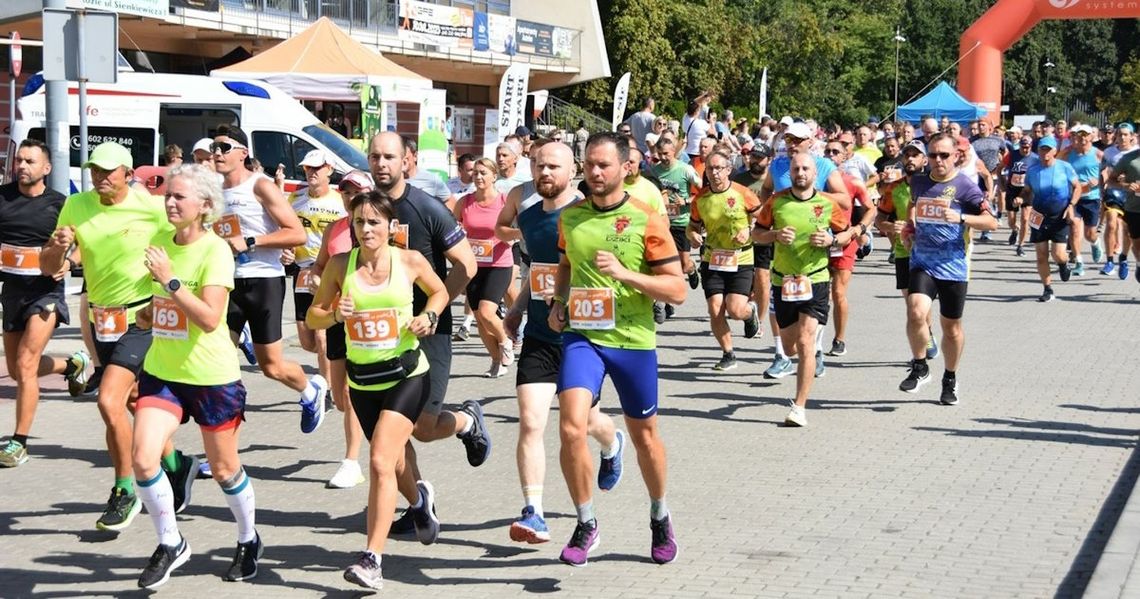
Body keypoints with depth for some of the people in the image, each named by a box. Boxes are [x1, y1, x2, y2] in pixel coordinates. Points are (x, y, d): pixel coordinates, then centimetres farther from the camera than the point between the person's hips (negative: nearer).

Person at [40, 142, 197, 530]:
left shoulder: (152, 208, -13)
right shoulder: (76, 207, 0)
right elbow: (47, 267, 3)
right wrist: (58, 248, -18)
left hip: (142, 318, -6)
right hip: (101, 318, 6)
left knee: (109, 401, -18)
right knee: (135, 401, 18)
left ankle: (125, 493, -1)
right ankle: (176, 466, 40)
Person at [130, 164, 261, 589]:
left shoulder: (216, 251, -15)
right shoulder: (159, 242, 4)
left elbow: (210, 318, -25)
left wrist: (170, 280, -28)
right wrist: (147, 313, 5)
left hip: (212, 377, -5)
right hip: (161, 372, 5)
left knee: (224, 469, 9)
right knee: (142, 459, -12)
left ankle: (249, 541, 35)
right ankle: (170, 544, 9)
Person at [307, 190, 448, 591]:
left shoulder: (410, 261, -5)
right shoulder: (341, 265, -2)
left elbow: (440, 292, 13)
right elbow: (313, 317, 3)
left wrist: (428, 317, -6)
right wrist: (335, 314, -18)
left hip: (407, 375, -3)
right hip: (362, 380, 4)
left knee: (381, 462, -18)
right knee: (390, 462, 20)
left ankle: (371, 560, -17)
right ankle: (419, 496, 55)